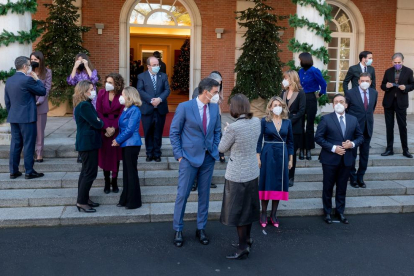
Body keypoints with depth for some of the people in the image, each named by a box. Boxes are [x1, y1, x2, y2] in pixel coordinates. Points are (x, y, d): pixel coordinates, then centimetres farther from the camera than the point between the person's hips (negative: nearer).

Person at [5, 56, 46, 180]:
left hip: (13, 118, 7)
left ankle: (13, 171, 16)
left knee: (15, 144, 11)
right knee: (28, 145, 0)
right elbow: (42, 91, -5)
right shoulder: (27, 79, -15)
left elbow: (7, 101, 14)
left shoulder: (9, 80, 9)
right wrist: (37, 79, 6)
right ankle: (29, 172, 5)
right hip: (27, 118, -7)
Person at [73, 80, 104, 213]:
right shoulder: (85, 105, -19)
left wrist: (98, 122, -6)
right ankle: (81, 202, 2)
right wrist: (101, 122, 0)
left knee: (86, 172, 16)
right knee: (90, 173, -5)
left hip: (86, 142, 10)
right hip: (88, 143, -10)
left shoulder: (85, 104, 13)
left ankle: (84, 199, 25)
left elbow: (94, 121, 13)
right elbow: (97, 124, -20)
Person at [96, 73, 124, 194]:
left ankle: (114, 182, 15)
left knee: (115, 154, 5)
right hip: (104, 127, 1)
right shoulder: (101, 93, -1)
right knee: (105, 154, 4)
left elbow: (122, 113, -7)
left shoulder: (121, 95, -6)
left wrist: (114, 128, -16)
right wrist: (106, 127, -12)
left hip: (117, 127, -1)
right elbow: (99, 112, -3)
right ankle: (107, 182, 13)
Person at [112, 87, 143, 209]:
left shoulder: (134, 110, -14)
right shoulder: (126, 110, 12)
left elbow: (130, 130, -18)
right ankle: (126, 199, 22)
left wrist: (118, 140, -11)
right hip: (126, 144, 9)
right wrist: (118, 139, 4)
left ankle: (134, 201, 8)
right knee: (126, 172, 13)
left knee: (131, 172, -1)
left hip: (132, 145, -9)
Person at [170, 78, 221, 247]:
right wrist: (179, 155, -9)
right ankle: (178, 230, 17)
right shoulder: (184, 107, -10)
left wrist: (215, 150, 6)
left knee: (204, 194, 11)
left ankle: (201, 229, 24)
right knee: (182, 194, 2)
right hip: (190, 157, -4)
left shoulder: (215, 108, 3)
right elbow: (174, 132, -6)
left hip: (208, 157, 4)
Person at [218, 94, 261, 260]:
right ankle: (247, 239, 37)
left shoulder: (233, 127, -24)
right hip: (252, 172, 7)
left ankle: (243, 248, 17)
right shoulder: (256, 122, -4)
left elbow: (222, 148, -9)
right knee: (248, 207, 21)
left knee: (237, 211, 7)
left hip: (237, 175, -7)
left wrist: (226, 132, 7)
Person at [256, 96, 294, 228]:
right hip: (268, 155, -3)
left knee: (279, 183, 7)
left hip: (282, 155, 3)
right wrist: (258, 157, -7)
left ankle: (274, 214, 19)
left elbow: (290, 142, 10)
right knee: (266, 183, 3)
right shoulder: (264, 121, -4)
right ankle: (264, 213, 16)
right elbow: (259, 140, -2)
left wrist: (290, 159, 8)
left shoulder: (287, 122, 5)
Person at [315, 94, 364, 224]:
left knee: (342, 187, 12)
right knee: (328, 187, 7)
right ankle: (327, 212, 22)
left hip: (346, 159, 3)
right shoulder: (326, 119, -5)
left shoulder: (353, 120, 6)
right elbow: (318, 137, -8)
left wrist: (353, 144, -9)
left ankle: (340, 212, 26)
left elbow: (360, 136, 12)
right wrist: (333, 148, -17)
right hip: (330, 159, -3)